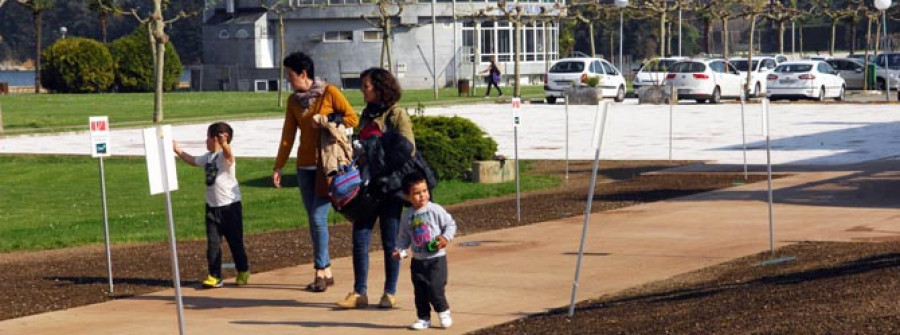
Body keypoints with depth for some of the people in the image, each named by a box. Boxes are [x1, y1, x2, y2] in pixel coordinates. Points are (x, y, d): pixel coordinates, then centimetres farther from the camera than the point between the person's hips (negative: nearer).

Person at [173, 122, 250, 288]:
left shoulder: (224, 155, -14)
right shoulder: (208, 157, 13)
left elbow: (229, 154, -39)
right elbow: (192, 160, 31)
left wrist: (224, 143, -61)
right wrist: (177, 149, 33)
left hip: (230, 205, -7)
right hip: (212, 206, 7)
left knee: (235, 241, 6)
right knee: (212, 243, 2)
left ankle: (243, 272, 22)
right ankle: (214, 276, 4)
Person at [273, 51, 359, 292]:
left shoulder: (329, 92, -6)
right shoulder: (293, 101, 9)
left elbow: (352, 118, -5)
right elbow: (287, 136, 11)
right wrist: (278, 167, 8)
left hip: (328, 165, -6)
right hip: (305, 165, 6)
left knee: (318, 217, -12)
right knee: (313, 219, 6)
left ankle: (321, 271, -4)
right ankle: (326, 272, 13)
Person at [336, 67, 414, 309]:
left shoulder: (396, 116, -7)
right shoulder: (367, 115, 14)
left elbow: (406, 150, -15)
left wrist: (383, 176, -16)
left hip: (390, 188, -6)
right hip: (367, 188, 6)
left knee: (390, 242, 2)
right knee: (359, 239, 1)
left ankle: (390, 293, 11)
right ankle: (359, 293, 6)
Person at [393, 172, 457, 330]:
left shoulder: (435, 210, -8)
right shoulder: (407, 216, 4)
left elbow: (451, 224, -4)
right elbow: (404, 237, 12)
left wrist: (446, 237, -19)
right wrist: (399, 249, -4)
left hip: (436, 258, -4)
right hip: (418, 260, 4)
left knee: (435, 288, -9)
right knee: (419, 291, 7)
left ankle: (444, 312, 13)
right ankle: (423, 318, 19)